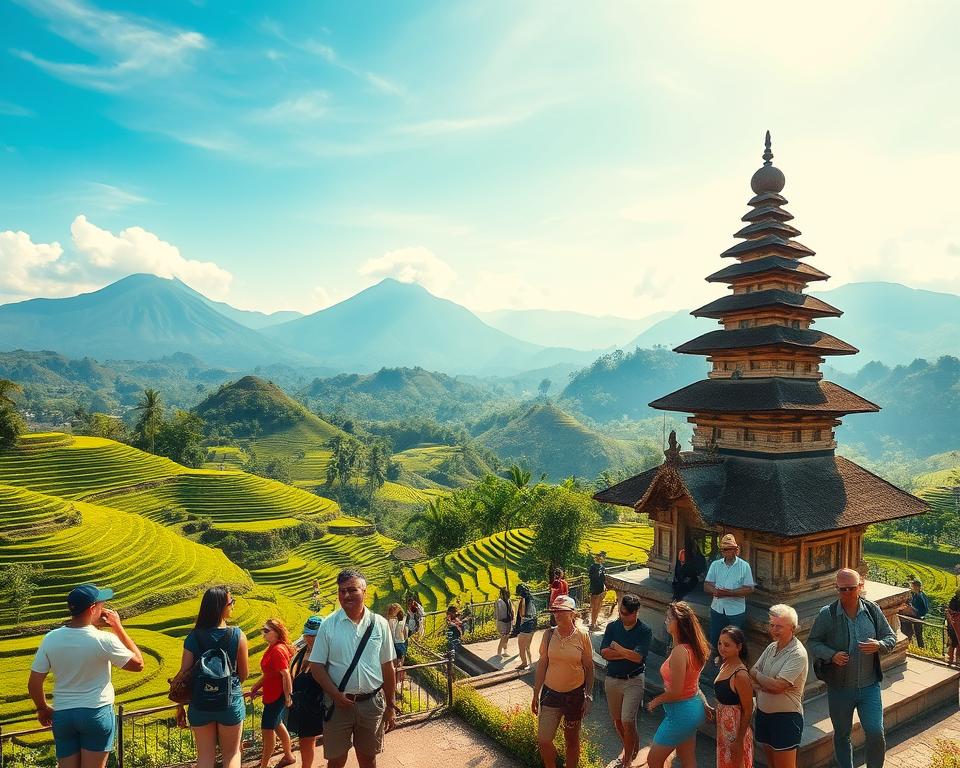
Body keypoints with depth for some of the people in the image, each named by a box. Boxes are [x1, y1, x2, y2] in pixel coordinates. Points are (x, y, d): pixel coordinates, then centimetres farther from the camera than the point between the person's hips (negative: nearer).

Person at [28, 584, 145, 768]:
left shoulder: (51, 639, -6)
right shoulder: (103, 640, -18)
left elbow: (34, 684, -1)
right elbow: (138, 664, -7)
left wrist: (42, 709, 19)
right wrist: (118, 627, -5)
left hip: (62, 715, 4)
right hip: (97, 713, -4)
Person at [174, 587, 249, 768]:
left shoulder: (193, 637, -7)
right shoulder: (238, 636, -12)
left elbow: (183, 674, -6)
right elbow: (243, 675, -4)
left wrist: (180, 706, 6)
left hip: (200, 703, 2)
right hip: (230, 701, -2)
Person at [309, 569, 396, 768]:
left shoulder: (379, 624, -3)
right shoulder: (329, 624, -6)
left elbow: (387, 667, 3)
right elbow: (316, 666, -4)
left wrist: (390, 707, 5)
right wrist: (336, 695, -16)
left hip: (372, 703, 1)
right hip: (338, 704, -1)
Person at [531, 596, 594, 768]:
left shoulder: (582, 636, -11)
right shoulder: (549, 634, -7)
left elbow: (589, 667, -2)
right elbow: (542, 664, 0)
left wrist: (589, 696, -3)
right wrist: (536, 695, 3)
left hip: (575, 693, -1)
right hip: (550, 692, 1)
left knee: (572, 739, 14)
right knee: (543, 740, -1)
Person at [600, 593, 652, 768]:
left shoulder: (645, 631, -12)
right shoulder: (612, 626, -3)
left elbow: (638, 657, -21)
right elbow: (604, 652, -11)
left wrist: (617, 649, -11)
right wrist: (628, 653, -17)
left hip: (633, 681, -4)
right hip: (612, 679, 4)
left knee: (627, 721, -9)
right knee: (617, 720, 16)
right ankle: (628, 746, 42)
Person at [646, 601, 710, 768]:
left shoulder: (679, 651, -28)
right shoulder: (692, 647, 0)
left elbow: (676, 691, -25)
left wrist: (656, 701, -9)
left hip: (681, 712, -9)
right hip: (694, 708, 9)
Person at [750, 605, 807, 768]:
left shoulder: (797, 654, -18)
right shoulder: (771, 647, 5)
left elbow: (777, 686, -24)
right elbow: (752, 672, 6)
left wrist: (757, 675, -7)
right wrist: (763, 684, -15)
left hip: (786, 717, -7)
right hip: (763, 712, 7)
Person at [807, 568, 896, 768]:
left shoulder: (873, 610, -6)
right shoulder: (827, 614, -13)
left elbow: (891, 637, 4)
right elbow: (812, 642, -5)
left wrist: (879, 645, -18)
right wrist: (832, 655, -22)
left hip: (869, 686, 1)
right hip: (839, 689, -1)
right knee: (842, 735, 15)